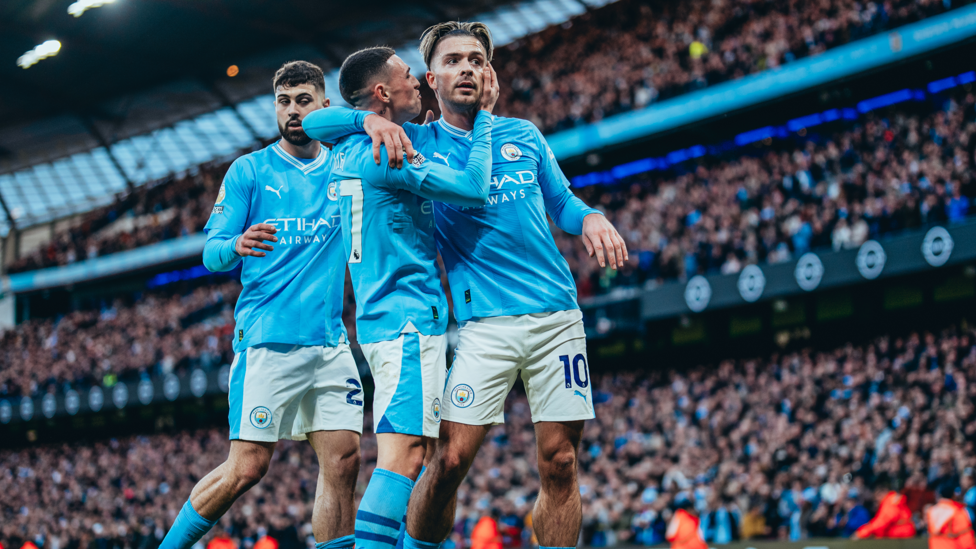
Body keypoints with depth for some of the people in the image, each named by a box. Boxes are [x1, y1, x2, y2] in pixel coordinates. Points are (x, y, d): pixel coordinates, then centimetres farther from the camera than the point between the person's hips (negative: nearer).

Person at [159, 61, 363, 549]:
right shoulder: (248, 171, 5)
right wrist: (236, 245, -24)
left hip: (331, 340, 4)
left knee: (343, 461, -4)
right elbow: (211, 252, 1)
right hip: (267, 339, -4)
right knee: (247, 467, -7)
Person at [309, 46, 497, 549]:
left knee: (403, 455, 13)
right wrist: (483, 116, -4)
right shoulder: (384, 153, -14)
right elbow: (475, 188, -16)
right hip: (410, 318, -10)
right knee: (403, 455, -19)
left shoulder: (346, 151, 12)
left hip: (380, 318, 10)